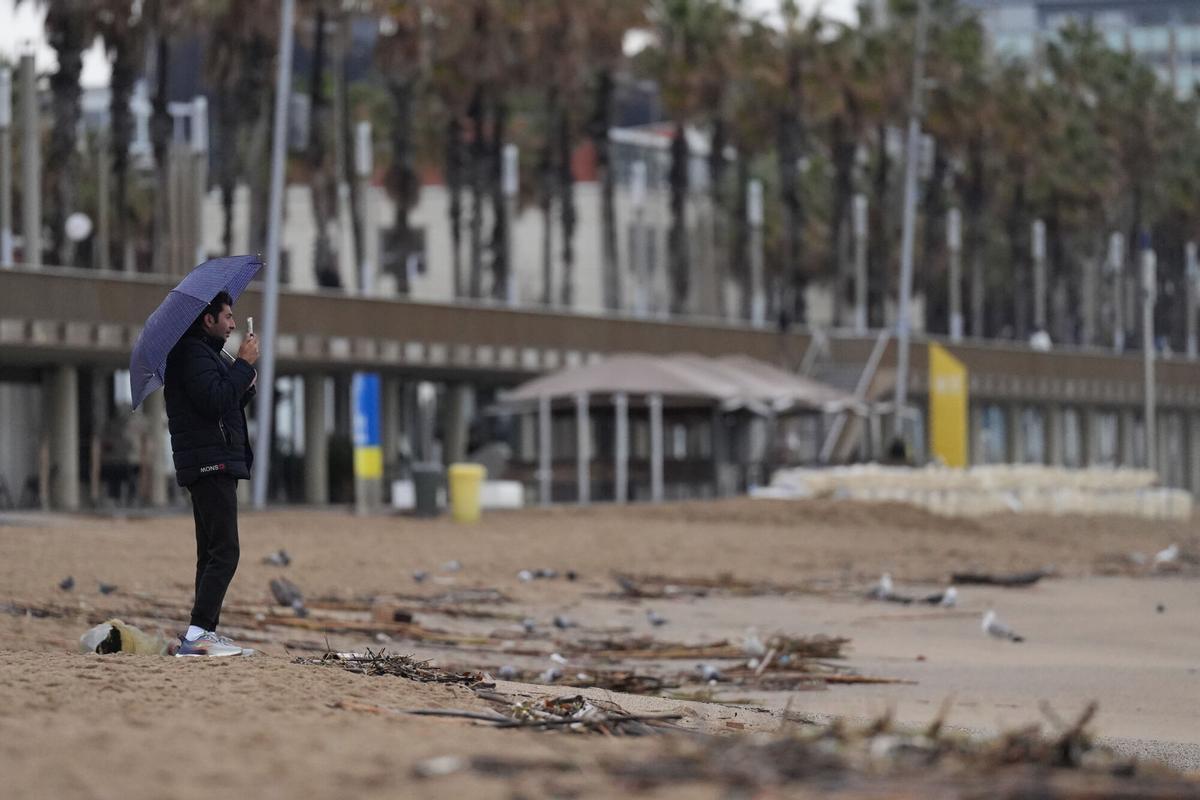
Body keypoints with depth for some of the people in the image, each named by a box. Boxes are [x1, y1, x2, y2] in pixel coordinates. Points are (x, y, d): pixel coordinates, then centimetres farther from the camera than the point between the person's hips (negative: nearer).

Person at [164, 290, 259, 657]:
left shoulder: (204, 352, 21)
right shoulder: (193, 354, -12)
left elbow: (225, 404, 24)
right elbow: (214, 400, -25)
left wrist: (245, 385, 6)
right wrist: (244, 364, -15)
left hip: (214, 466, 11)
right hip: (211, 464, -11)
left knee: (212, 553, 13)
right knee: (224, 552, -16)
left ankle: (206, 631, 15)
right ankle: (197, 634, -22)